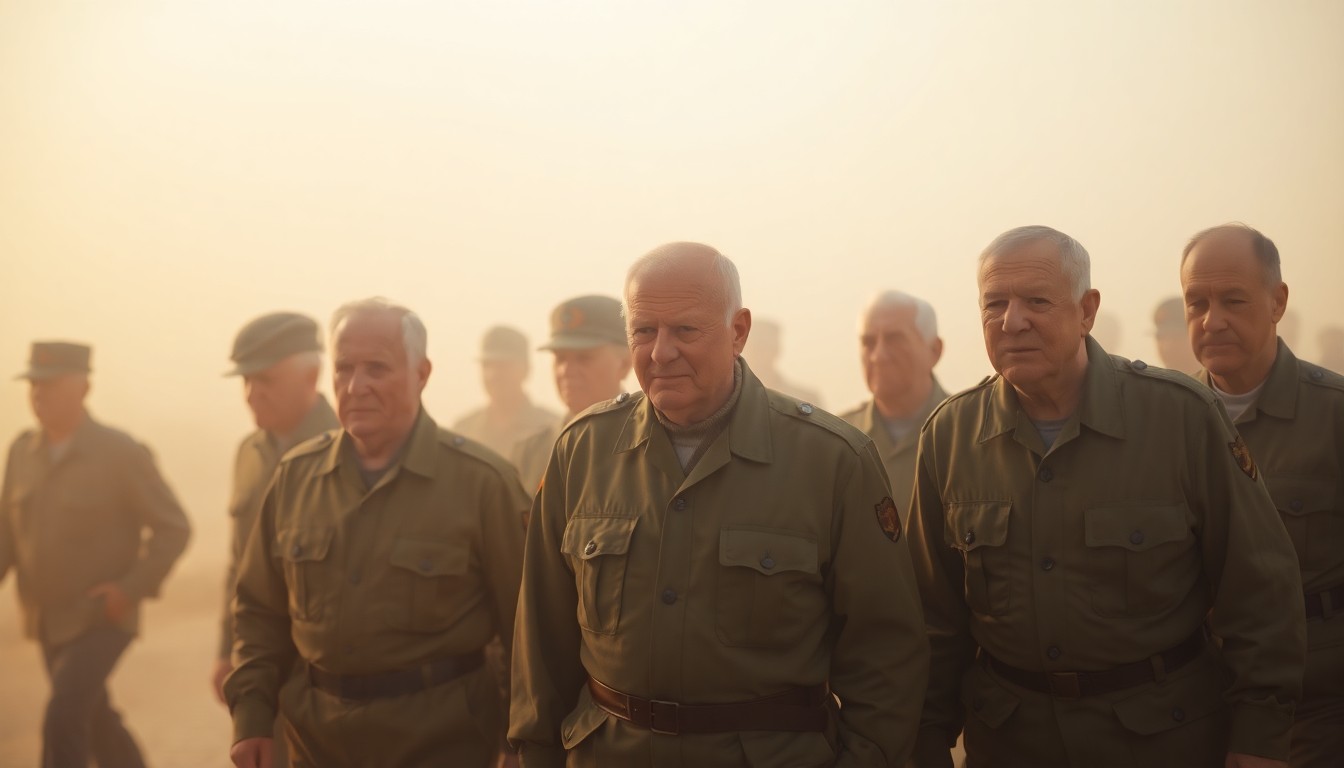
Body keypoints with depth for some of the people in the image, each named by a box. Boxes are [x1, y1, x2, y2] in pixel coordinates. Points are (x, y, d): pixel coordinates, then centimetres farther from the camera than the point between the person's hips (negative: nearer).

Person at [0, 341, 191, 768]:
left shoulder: (122, 453, -16)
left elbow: (173, 528, -11)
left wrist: (132, 589, -19)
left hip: (102, 619, -6)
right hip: (49, 621, 6)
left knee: (62, 720, -18)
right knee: (94, 719, 18)